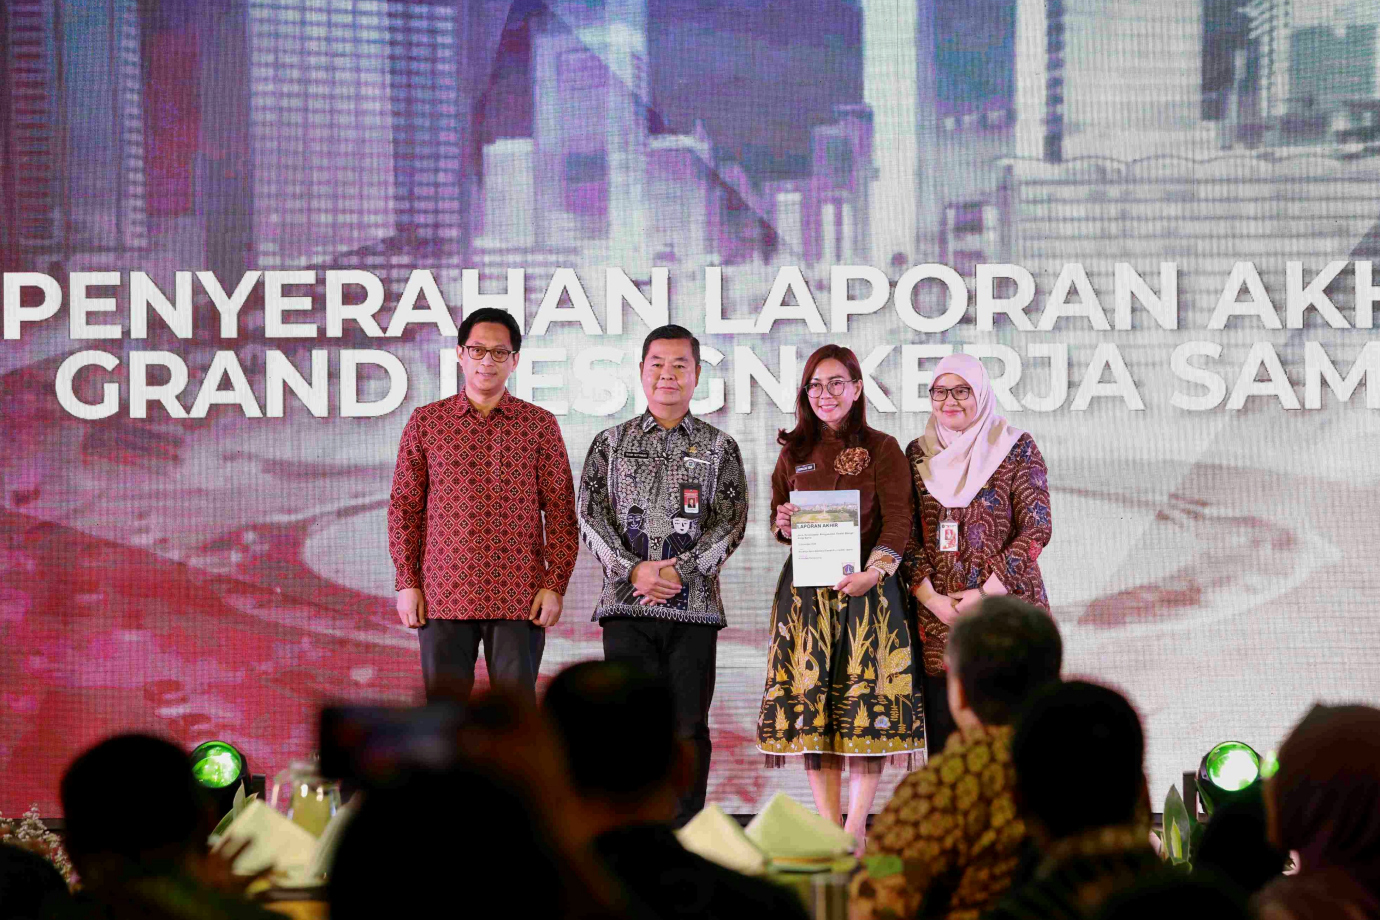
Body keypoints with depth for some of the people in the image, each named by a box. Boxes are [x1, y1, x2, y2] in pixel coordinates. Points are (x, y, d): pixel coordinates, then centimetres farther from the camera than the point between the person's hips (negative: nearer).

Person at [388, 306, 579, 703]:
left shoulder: (540, 425, 6)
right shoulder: (426, 422, 8)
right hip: (443, 597, 1)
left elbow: (560, 510, 5)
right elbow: (404, 506, 9)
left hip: (519, 599, -1)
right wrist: (407, 582, 2)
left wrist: (555, 585, -3)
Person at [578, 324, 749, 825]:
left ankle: (685, 832, 7)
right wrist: (634, 571, -12)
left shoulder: (719, 447, 8)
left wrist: (680, 571, -13)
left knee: (688, 722, 1)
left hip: (694, 602, 0)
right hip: (626, 601, 0)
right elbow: (591, 516, 2)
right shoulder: (611, 443, 11)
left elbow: (731, 522, 0)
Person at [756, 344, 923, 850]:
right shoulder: (794, 452, 14)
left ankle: (856, 829, -4)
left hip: (866, 585, -3)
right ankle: (829, 827, 3)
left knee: (866, 702, -7)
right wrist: (782, 526, -4)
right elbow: (778, 517, 21)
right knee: (810, 698, -1)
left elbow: (898, 521, -5)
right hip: (805, 587, 3)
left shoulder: (881, 449, 3)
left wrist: (875, 571, -20)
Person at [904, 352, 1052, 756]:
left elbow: (1035, 529, -5)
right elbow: (907, 534, 7)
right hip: (938, 615, 3)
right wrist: (931, 598, -7)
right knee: (943, 734, 0)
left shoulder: (1016, 448, 1)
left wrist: (984, 594, -12)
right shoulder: (919, 454, 11)